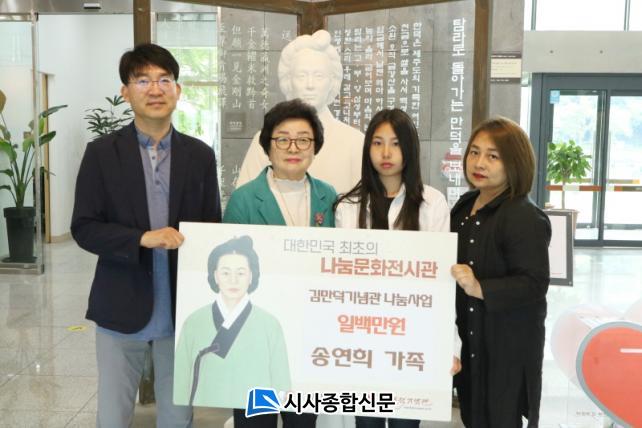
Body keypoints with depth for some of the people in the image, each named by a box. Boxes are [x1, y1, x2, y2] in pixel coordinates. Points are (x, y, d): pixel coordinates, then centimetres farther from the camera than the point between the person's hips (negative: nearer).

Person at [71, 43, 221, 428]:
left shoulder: (200, 155, 3)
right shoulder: (101, 153, -3)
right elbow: (84, 228, -6)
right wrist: (142, 238, -21)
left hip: (183, 310, 2)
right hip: (121, 310, -1)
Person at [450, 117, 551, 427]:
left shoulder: (525, 218, -19)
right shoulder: (464, 206, 7)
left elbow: (535, 284, -24)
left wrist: (480, 289, -33)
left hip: (507, 346, -8)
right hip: (468, 338, 8)